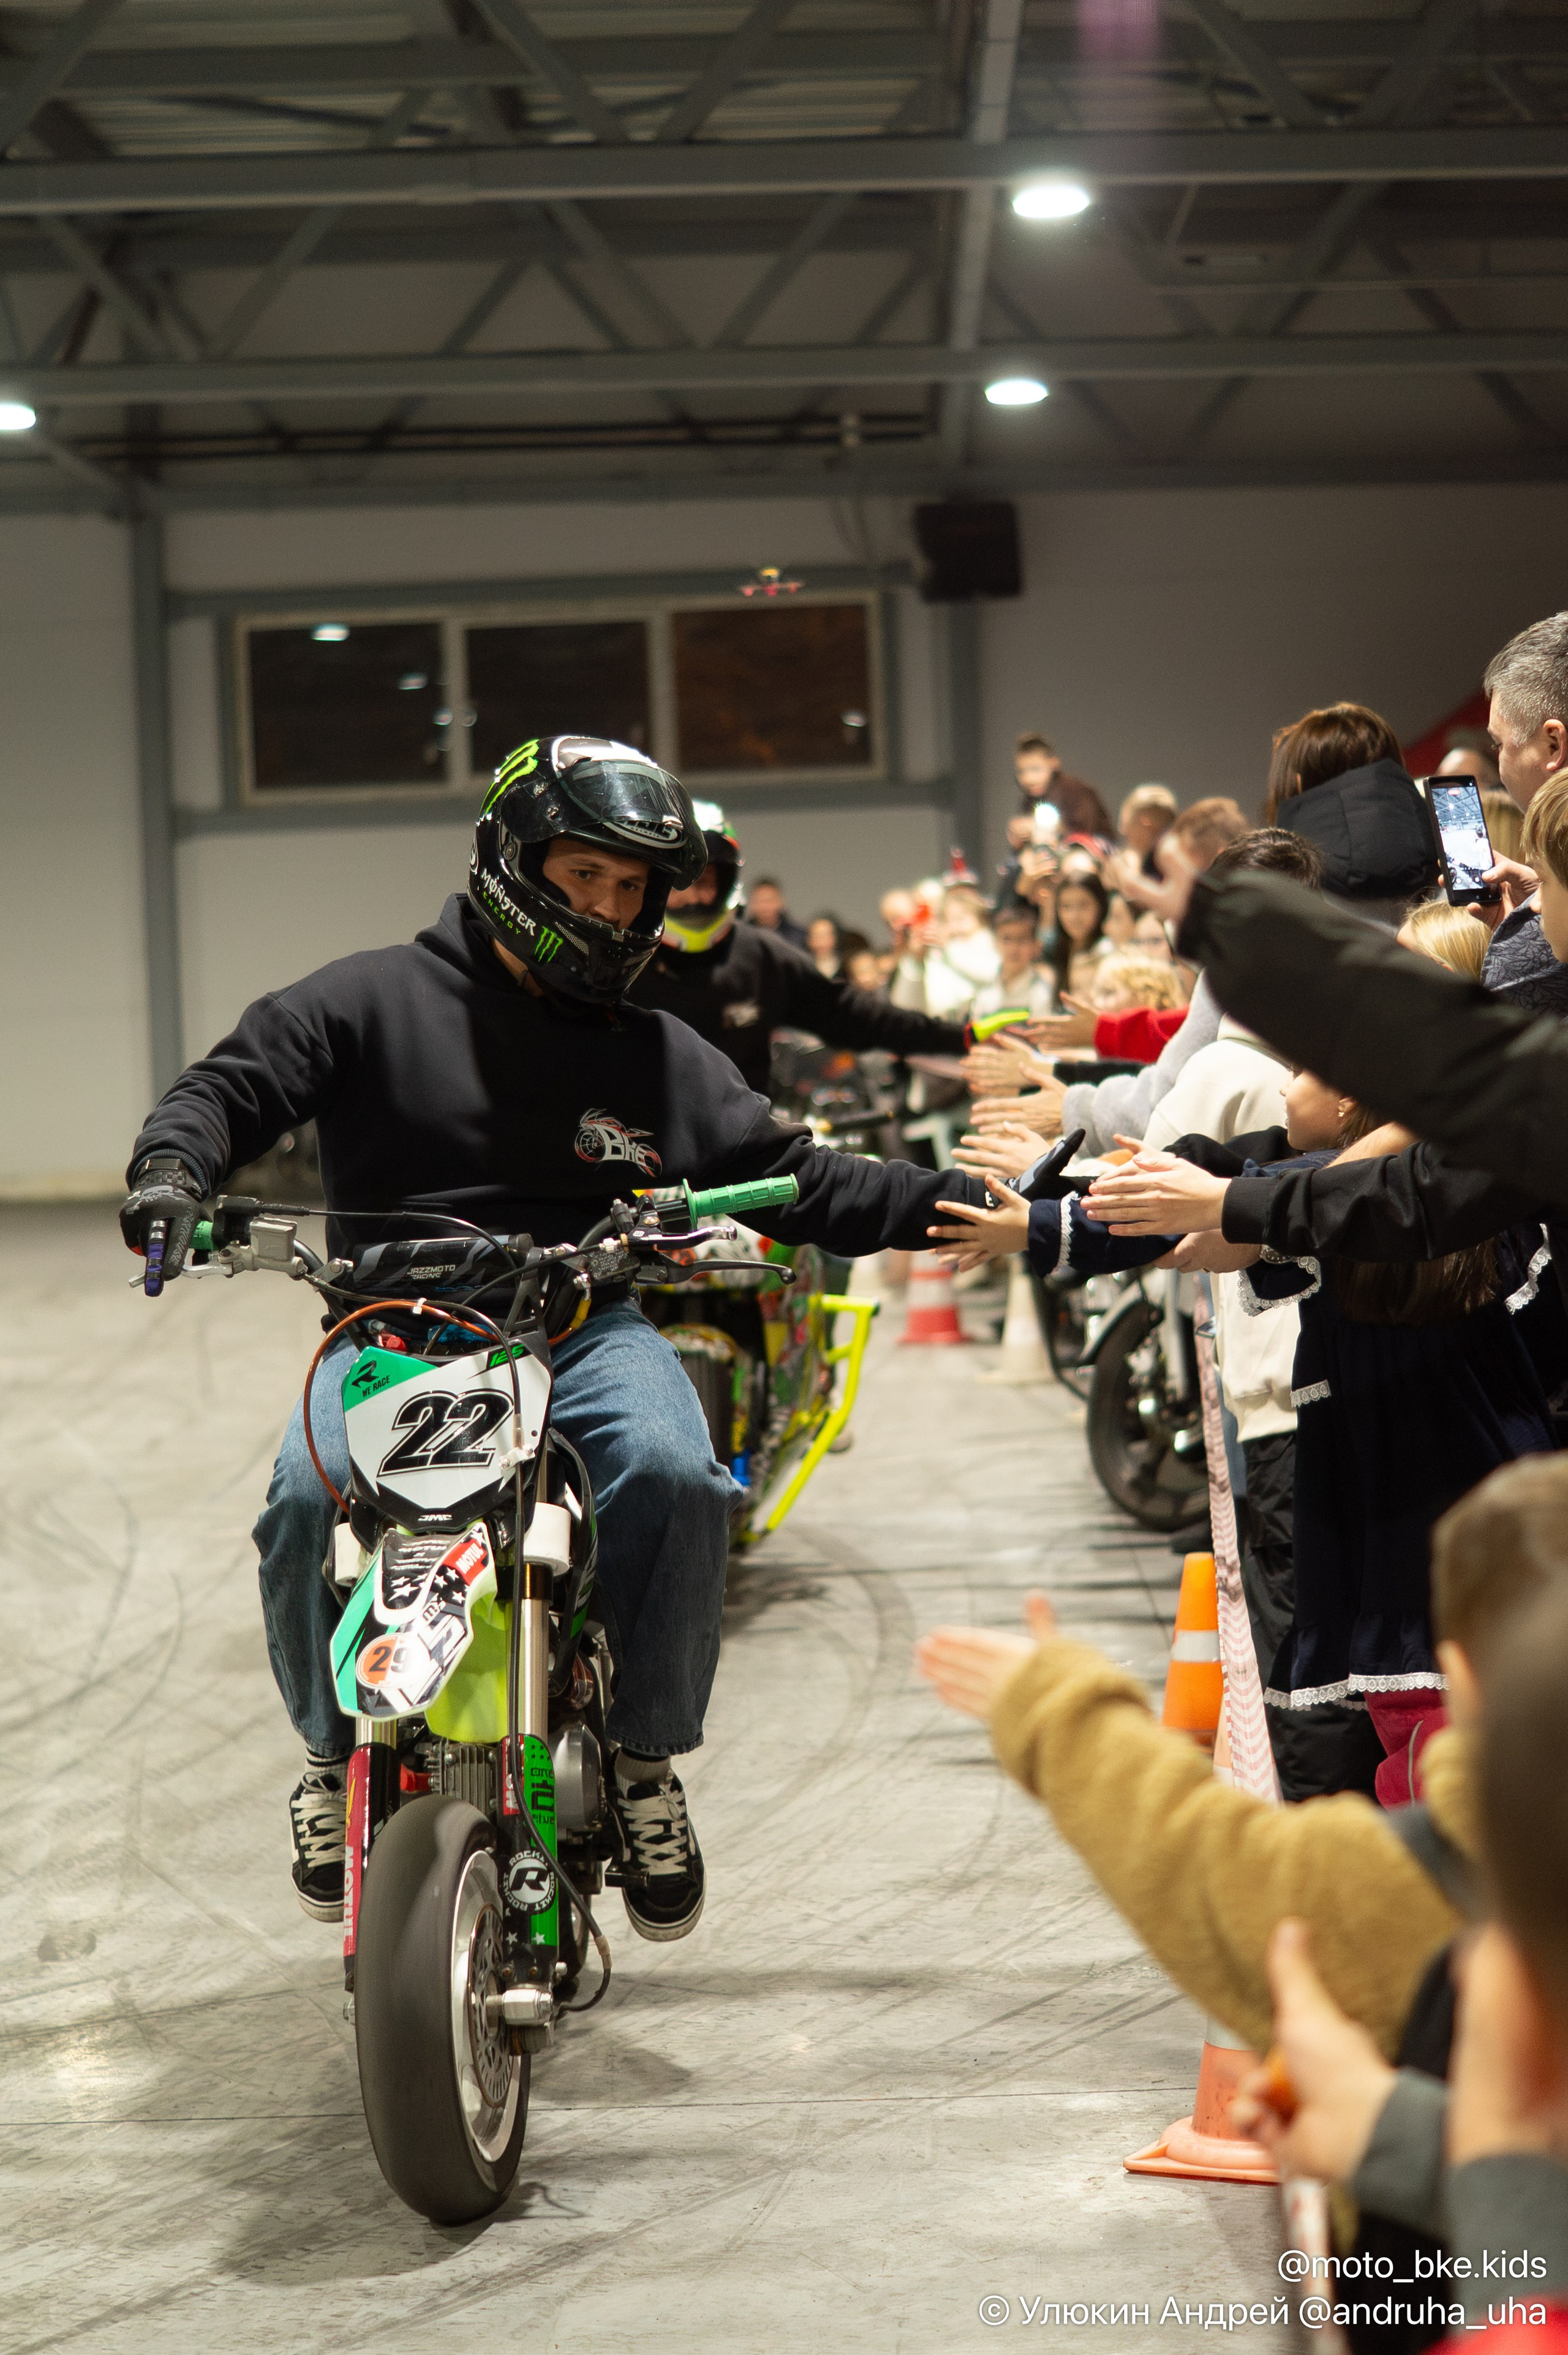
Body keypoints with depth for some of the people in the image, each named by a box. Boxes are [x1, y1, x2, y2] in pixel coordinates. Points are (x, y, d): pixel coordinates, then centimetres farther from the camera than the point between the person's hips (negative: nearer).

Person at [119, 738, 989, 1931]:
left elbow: (804, 1186, 15)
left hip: (584, 1328, 2)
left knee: (672, 1476, -30)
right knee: (311, 1498, -29)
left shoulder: (663, 1058, 16)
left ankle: (646, 1756, -6)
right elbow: (233, 1082, 3)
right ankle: (339, 1748, 1)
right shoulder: (377, 999, 7)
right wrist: (173, 1165, -20)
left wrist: (977, 1203, 3)